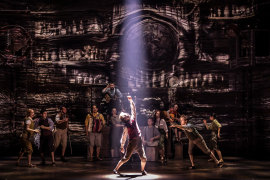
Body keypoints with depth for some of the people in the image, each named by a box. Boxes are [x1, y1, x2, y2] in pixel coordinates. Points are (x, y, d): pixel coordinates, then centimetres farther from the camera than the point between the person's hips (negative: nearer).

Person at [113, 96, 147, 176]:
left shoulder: (133, 119, 5)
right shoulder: (126, 126, -9)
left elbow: (133, 109, 4)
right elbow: (124, 137, -9)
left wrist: (131, 101, -4)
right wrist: (122, 146, -9)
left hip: (139, 141, 5)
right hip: (132, 142, -5)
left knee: (143, 158, 3)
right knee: (126, 158, -3)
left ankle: (143, 170, 24)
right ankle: (116, 169, 6)